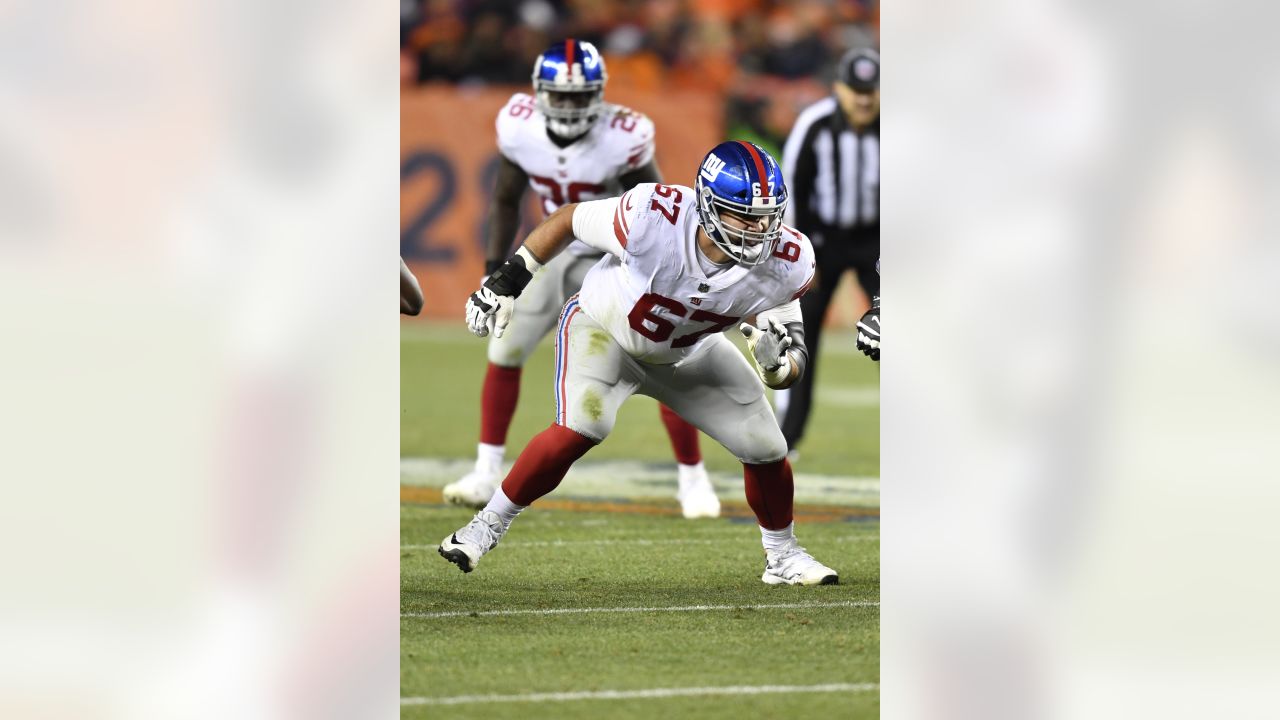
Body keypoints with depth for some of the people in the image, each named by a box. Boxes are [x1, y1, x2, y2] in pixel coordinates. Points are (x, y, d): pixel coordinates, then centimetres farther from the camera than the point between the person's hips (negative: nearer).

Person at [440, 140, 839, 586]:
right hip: (604, 327, -4)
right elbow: (571, 218, -18)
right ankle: (490, 524, -8)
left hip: (687, 353, 4)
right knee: (580, 429, -28)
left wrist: (779, 364, -37)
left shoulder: (784, 264, -27)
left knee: (766, 448, 1)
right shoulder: (654, 219, -38)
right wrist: (507, 281, -12)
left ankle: (782, 557, 29)